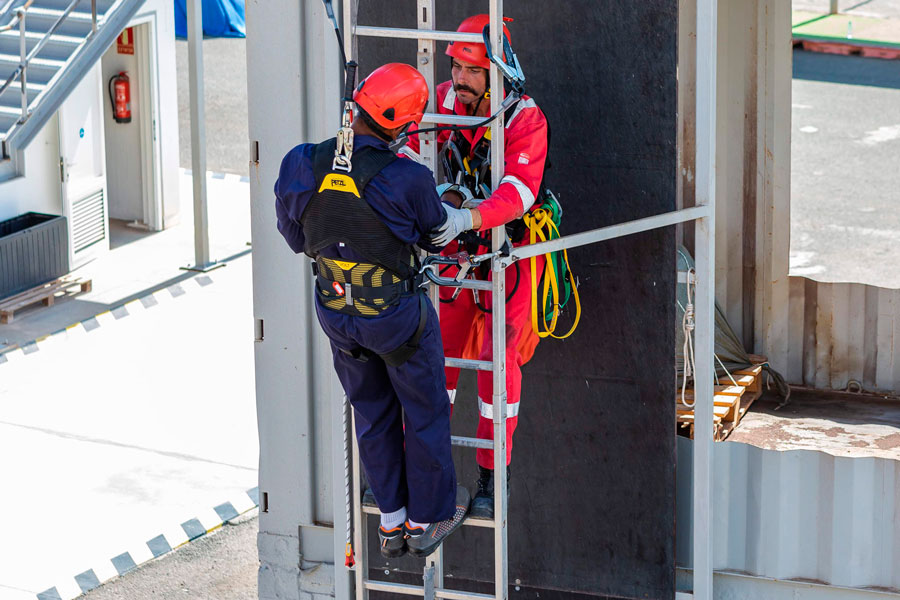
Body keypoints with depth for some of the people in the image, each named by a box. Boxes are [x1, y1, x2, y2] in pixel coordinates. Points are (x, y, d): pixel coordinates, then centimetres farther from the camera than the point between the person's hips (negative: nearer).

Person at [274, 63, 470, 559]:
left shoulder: (301, 166, -17)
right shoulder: (407, 179, -29)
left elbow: (294, 234, 1)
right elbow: (436, 234, -8)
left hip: (336, 313, 4)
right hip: (397, 314, -4)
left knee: (372, 412, 24)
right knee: (425, 411, 19)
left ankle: (391, 520, 37)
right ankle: (429, 518, 35)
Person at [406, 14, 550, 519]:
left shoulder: (526, 119, -21)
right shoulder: (443, 100, -7)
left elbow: (518, 192, -32)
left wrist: (467, 217, -47)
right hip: (456, 248, 4)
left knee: (499, 361, -2)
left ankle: (491, 481, 9)